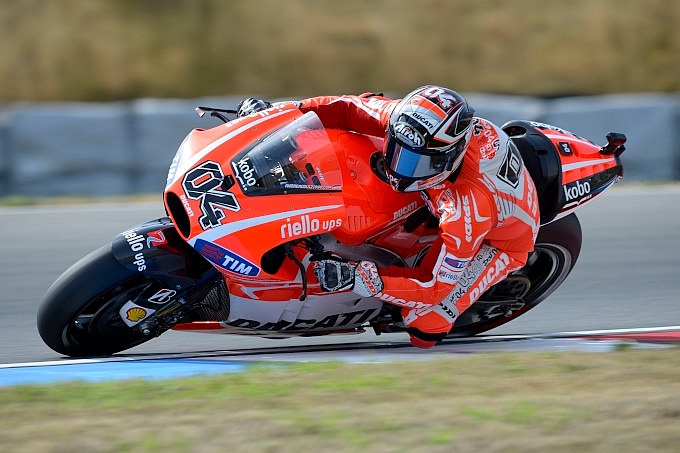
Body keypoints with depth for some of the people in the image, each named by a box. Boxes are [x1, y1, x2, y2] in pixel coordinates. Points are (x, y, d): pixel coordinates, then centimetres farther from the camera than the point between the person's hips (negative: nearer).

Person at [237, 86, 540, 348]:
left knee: (423, 329, -20)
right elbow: (352, 109, -16)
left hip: (499, 240, -7)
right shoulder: (413, 123, -30)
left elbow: (436, 286, -37)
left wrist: (357, 278, -44)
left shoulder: (468, 207, -44)